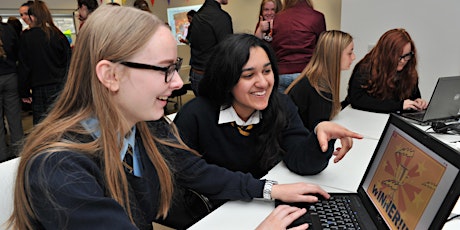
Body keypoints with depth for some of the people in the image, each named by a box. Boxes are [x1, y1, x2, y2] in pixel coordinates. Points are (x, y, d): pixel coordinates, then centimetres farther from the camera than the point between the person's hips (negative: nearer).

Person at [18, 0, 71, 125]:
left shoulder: (27, 37, -7)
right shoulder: (58, 34, 0)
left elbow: (24, 67, -4)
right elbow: (68, 61, 4)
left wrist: (24, 92, 4)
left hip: (41, 90, -3)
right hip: (62, 87, 4)